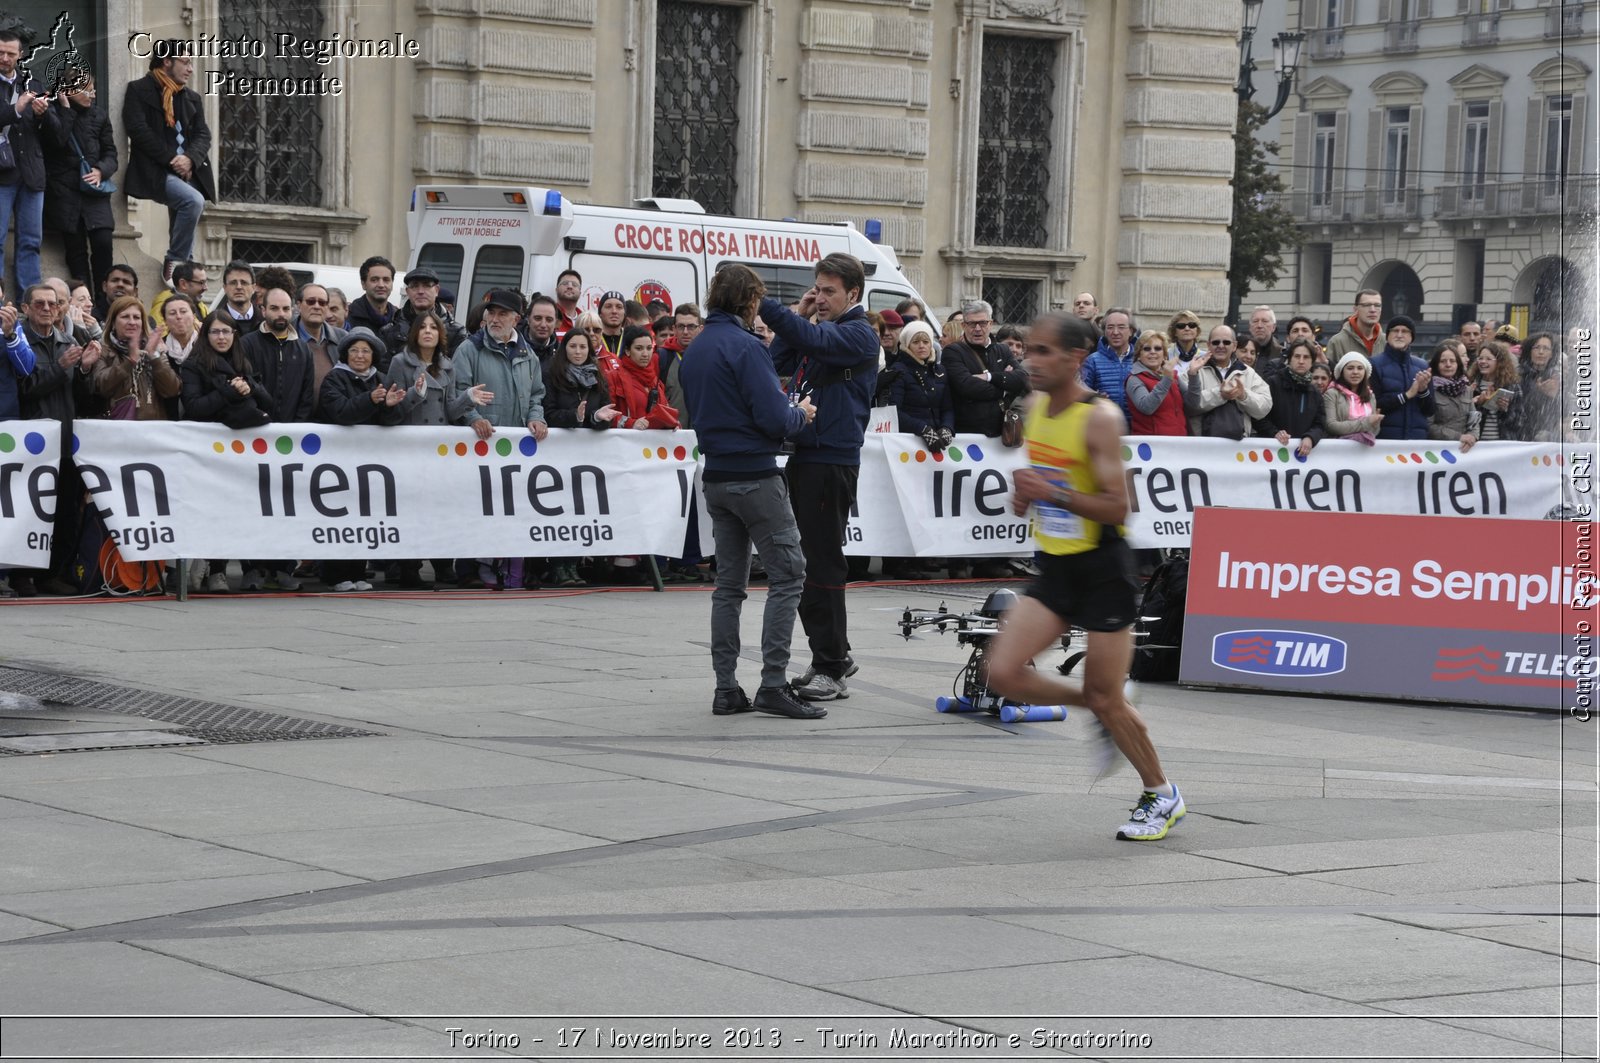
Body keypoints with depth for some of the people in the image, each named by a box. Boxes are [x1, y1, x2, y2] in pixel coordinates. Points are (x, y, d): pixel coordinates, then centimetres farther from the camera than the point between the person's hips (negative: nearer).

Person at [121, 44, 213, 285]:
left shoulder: (192, 97, 21)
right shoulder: (139, 90, 2)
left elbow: (203, 135, 11)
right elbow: (139, 130, -9)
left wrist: (189, 158, -11)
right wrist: (172, 160, -14)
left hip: (186, 172, 7)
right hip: (154, 172, -7)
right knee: (193, 200, -29)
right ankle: (174, 262, -18)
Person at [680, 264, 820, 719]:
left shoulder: (698, 348, 12)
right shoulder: (743, 345, -15)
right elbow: (773, 417, -21)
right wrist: (802, 413, 1)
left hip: (717, 477, 9)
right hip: (756, 476, -9)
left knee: (729, 583, 11)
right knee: (788, 575, -4)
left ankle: (726, 688, 9)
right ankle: (773, 685, -8)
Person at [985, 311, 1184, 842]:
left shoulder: (1101, 418, -18)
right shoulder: (1036, 407, 5)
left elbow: (1117, 506, -21)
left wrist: (1054, 494, -30)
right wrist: (1025, 495, 0)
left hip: (1102, 568, -7)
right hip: (1054, 567, 7)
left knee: (1107, 698, -1)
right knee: (1004, 672, -8)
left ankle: (1162, 796, 21)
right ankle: (1101, 711, 17)